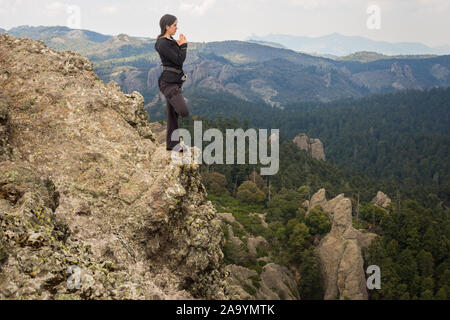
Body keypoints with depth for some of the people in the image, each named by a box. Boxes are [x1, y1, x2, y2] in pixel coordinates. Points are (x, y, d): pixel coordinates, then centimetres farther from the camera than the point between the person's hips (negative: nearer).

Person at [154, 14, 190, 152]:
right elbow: (179, 60, -18)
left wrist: (180, 46, 6)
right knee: (184, 111, -21)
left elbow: (179, 59, 21)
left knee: (173, 113, 12)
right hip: (168, 82, -10)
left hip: (176, 81, 10)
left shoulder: (170, 40, 15)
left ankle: (172, 143, 18)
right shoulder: (163, 44, -15)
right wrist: (183, 45, -4)